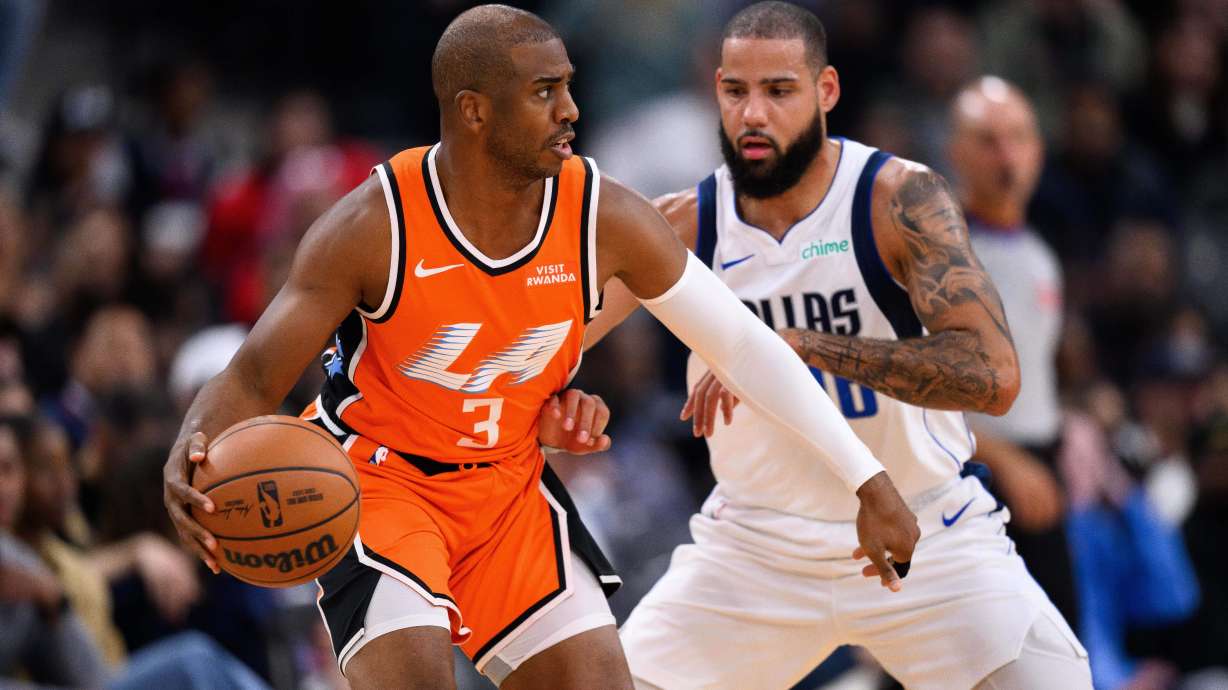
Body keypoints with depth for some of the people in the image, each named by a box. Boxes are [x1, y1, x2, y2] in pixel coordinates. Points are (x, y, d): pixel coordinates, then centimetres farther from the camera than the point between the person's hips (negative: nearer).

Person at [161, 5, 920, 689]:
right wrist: (193, 454, -45)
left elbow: (745, 346, -5)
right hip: (376, 480, -4)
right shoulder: (373, 228, -23)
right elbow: (253, 380, -21)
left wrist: (870, 484, -5)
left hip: (509, 484, 4)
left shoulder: (605, 220, -14)